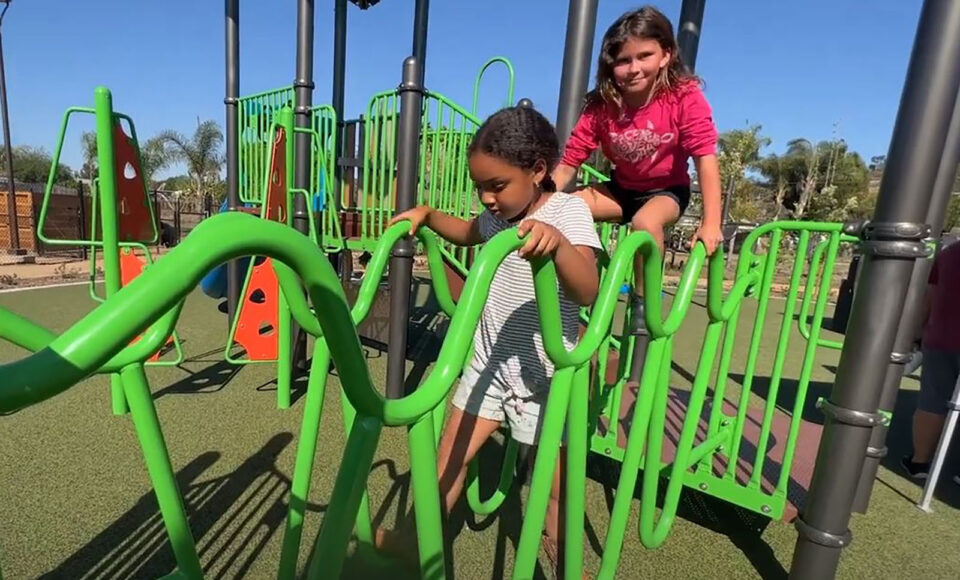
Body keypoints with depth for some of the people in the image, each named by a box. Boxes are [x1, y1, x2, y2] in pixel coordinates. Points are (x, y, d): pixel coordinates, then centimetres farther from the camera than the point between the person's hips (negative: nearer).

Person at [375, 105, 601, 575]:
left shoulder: (569, 210, -16)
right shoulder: (497, 214, 3)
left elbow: (587, 291, -31)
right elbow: (468, 232, 26)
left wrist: (557, 242, -50)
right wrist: (425, 214, 10)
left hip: (543, 373, -5)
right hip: (489, 361, 6)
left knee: (554, 480, 8)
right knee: (449, 455, 15)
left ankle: (563, 561, 32)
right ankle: (418, 538, 37)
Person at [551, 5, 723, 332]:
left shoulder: (685, 97, -23)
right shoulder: (601, 106, -16)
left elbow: (705, 157, -26)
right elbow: (568, 163, -17)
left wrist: (711, 223, -34)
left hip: (667, 190, -3)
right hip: (622, 188, 3)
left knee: (646, 221, -36)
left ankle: (643, 300, -14)